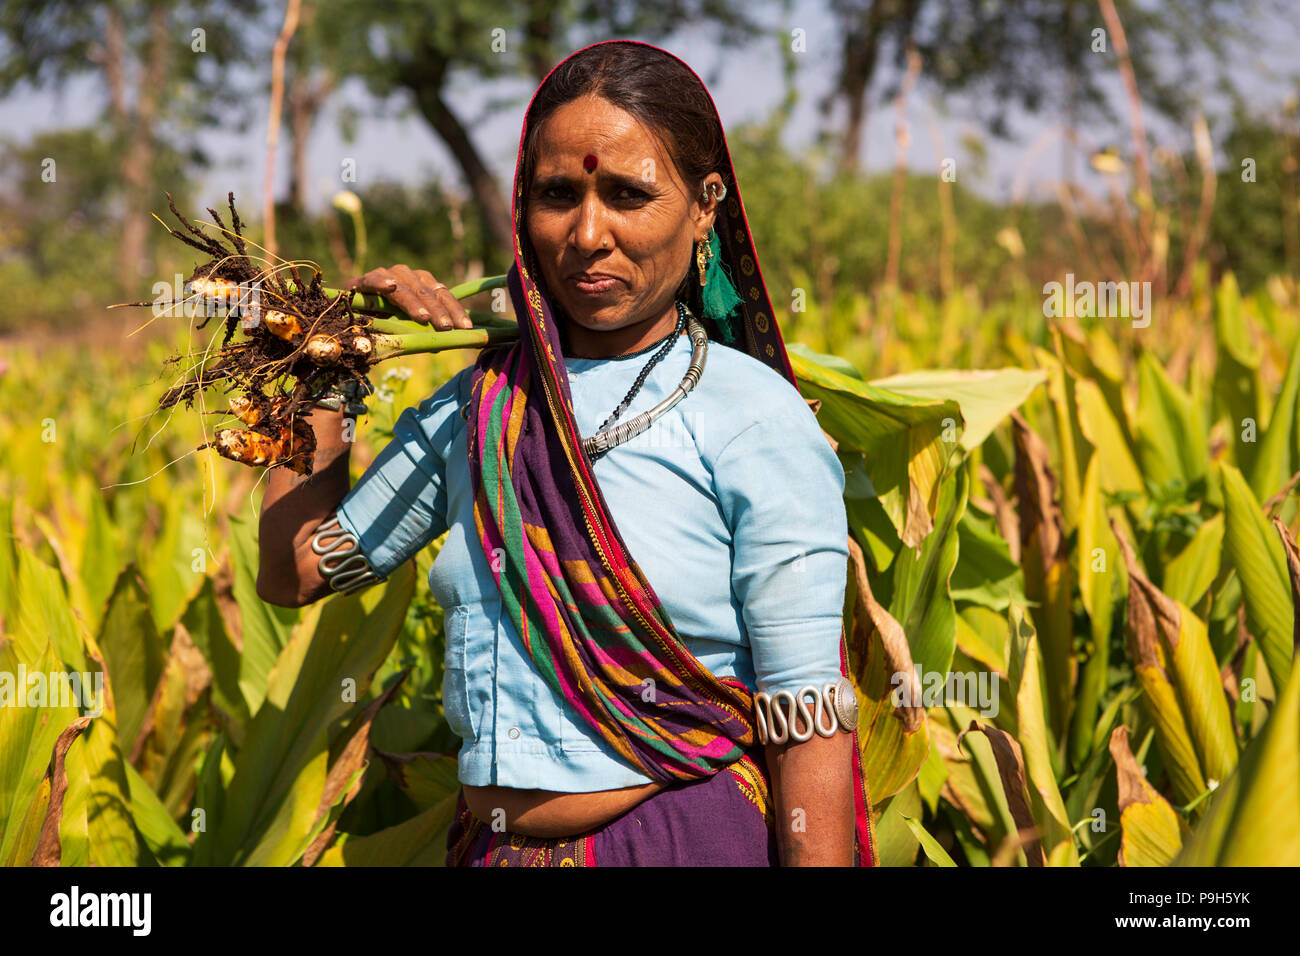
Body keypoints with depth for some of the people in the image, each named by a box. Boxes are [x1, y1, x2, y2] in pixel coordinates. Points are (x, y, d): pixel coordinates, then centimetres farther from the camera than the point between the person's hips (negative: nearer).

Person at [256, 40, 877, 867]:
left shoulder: (756, 422, -9)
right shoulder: (476, 409, 5)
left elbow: (809, 729, -12)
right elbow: (294, 571, 15)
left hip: (694, 838, -5)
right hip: (490, 846, 5)